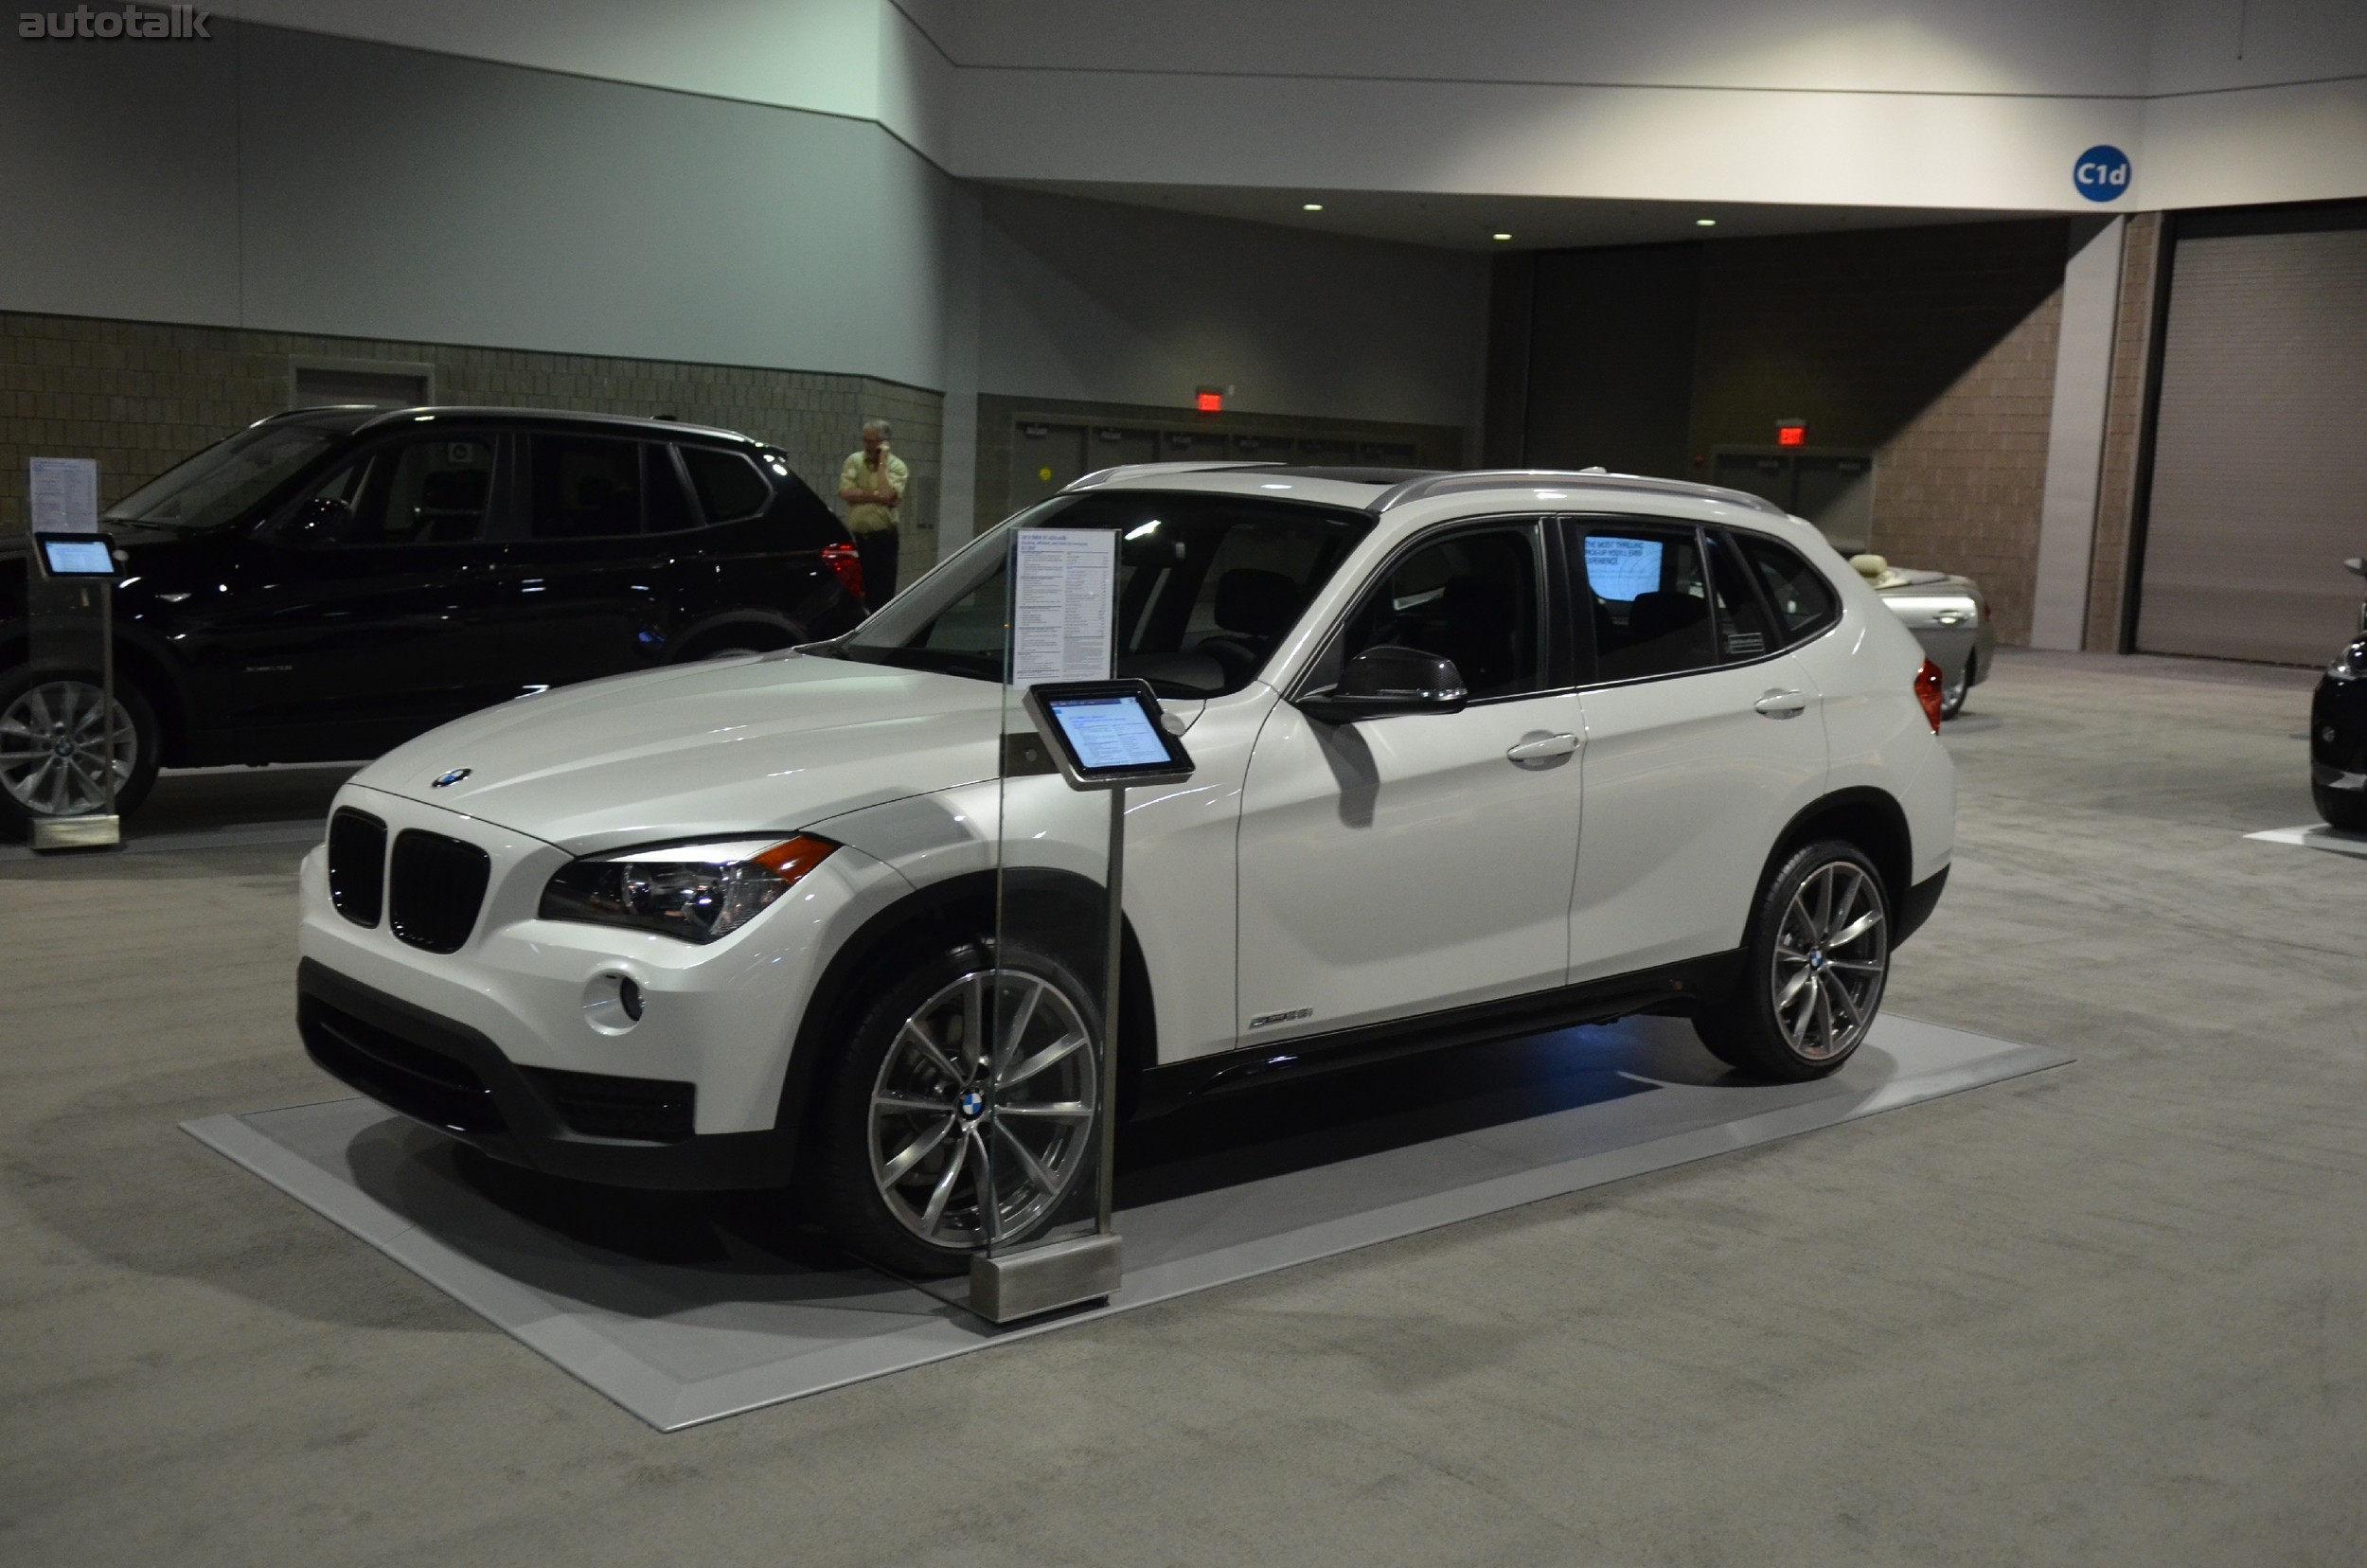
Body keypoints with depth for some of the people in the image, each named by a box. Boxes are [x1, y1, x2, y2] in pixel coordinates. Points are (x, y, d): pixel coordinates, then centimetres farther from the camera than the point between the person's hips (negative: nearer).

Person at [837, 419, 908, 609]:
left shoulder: (897, 466, -1)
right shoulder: (853, 461, 7)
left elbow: (887, 495, -19)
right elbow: (845, 492, -8)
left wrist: (882, 463, -11)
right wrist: (877, 496, -12)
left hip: (883, 539, -3)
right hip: (854, 537, 3)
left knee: (882, 595, -1)